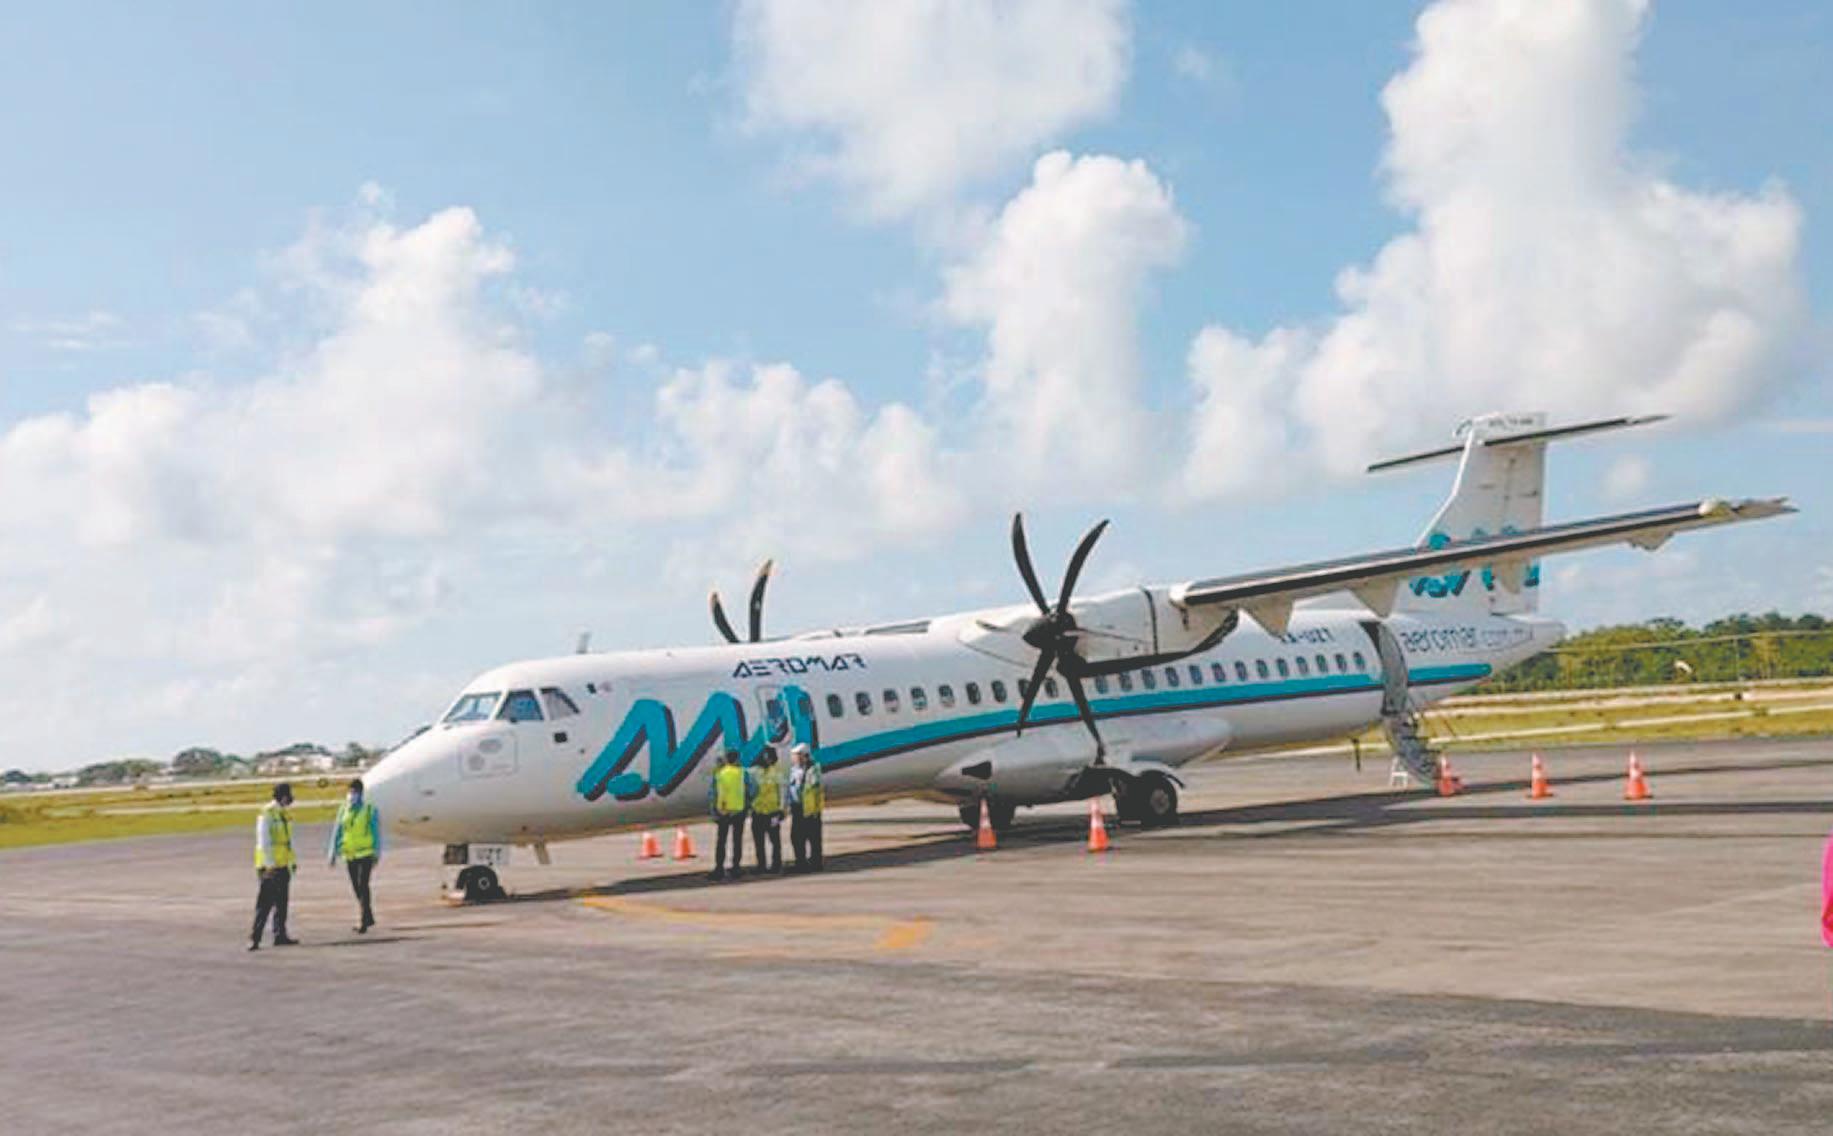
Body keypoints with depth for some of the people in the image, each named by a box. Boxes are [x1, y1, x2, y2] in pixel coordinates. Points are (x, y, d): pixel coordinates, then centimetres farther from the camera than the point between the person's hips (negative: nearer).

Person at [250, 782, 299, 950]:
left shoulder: (285, 814, 13)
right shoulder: (266, 814, -13)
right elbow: (263, 842, -16)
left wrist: (293, 860, 18)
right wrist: (270, 864, -19)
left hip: (283, 865, 8)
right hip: (270, 866, -8)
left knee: (282, 902, 12)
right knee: (265, 903, -9)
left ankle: (280, 935, 19)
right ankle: (255, 938, -7)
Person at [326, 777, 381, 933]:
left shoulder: (370, 810, -4)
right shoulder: (343, 810, 7)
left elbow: (376, 833, -1)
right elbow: (337, 833, 11)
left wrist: (377, 854, -5)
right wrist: (332, 854, 8)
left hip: (365, 854, -5)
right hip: (350, 855, 5)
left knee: (363, 886, -13)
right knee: (356, 888, 11)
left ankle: (364, 921, -13)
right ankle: (369, 917, 26)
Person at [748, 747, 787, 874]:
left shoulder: (777, 773, -3)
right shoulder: (754, 772, 7)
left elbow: (781, 793, -4)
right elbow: (751, 791, 14)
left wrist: (779, 813, -10)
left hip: (772, 813, -4)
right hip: (757, 812, 4)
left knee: (775, 841, 1)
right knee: (758, 841, 8)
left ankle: (776, 865, 7)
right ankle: (761, 865, 17)